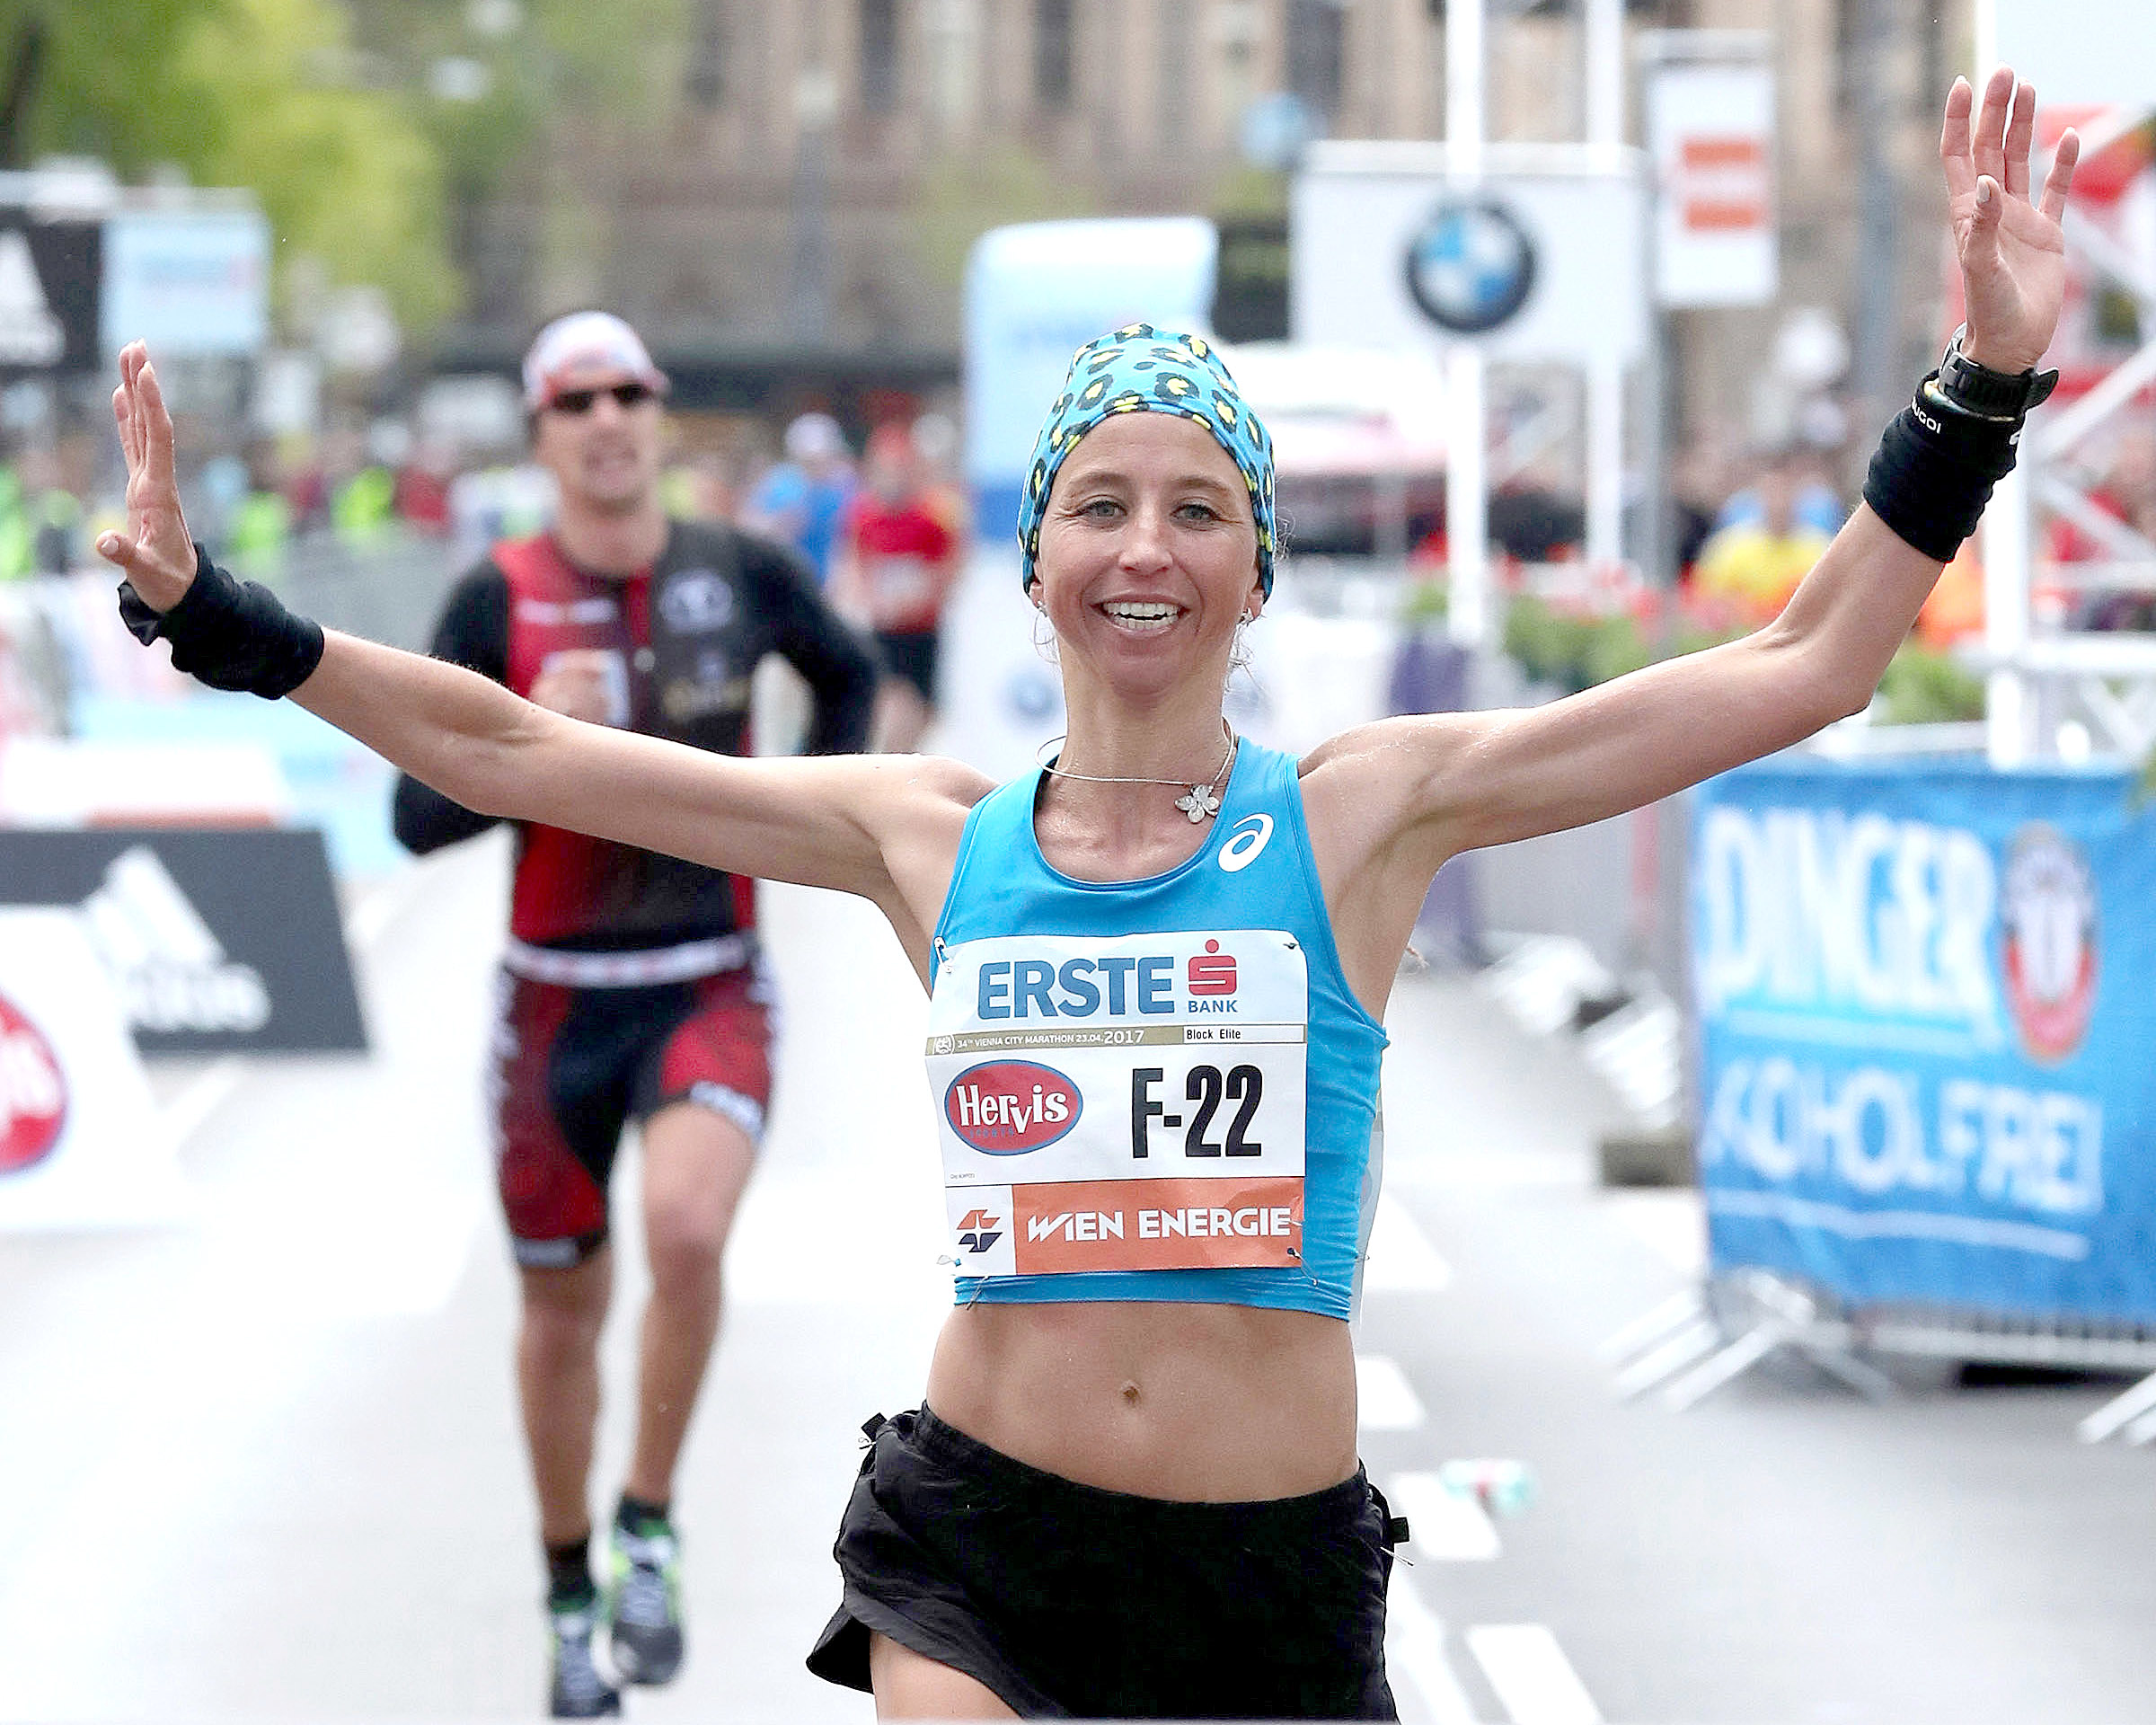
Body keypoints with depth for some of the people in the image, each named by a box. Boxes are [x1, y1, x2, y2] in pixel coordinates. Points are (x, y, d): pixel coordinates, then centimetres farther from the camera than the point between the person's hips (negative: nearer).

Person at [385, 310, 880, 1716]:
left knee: (687, 1231, -28)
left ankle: (650, 1527, -7)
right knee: (563, 1312, 11)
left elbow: (851, 676, 18)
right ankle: (570, 1598, 32)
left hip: (709, 990, -1)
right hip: (559, 999, 1)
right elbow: (419, 819, -9)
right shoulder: (497, 602, -7)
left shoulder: (743, 575, -3)